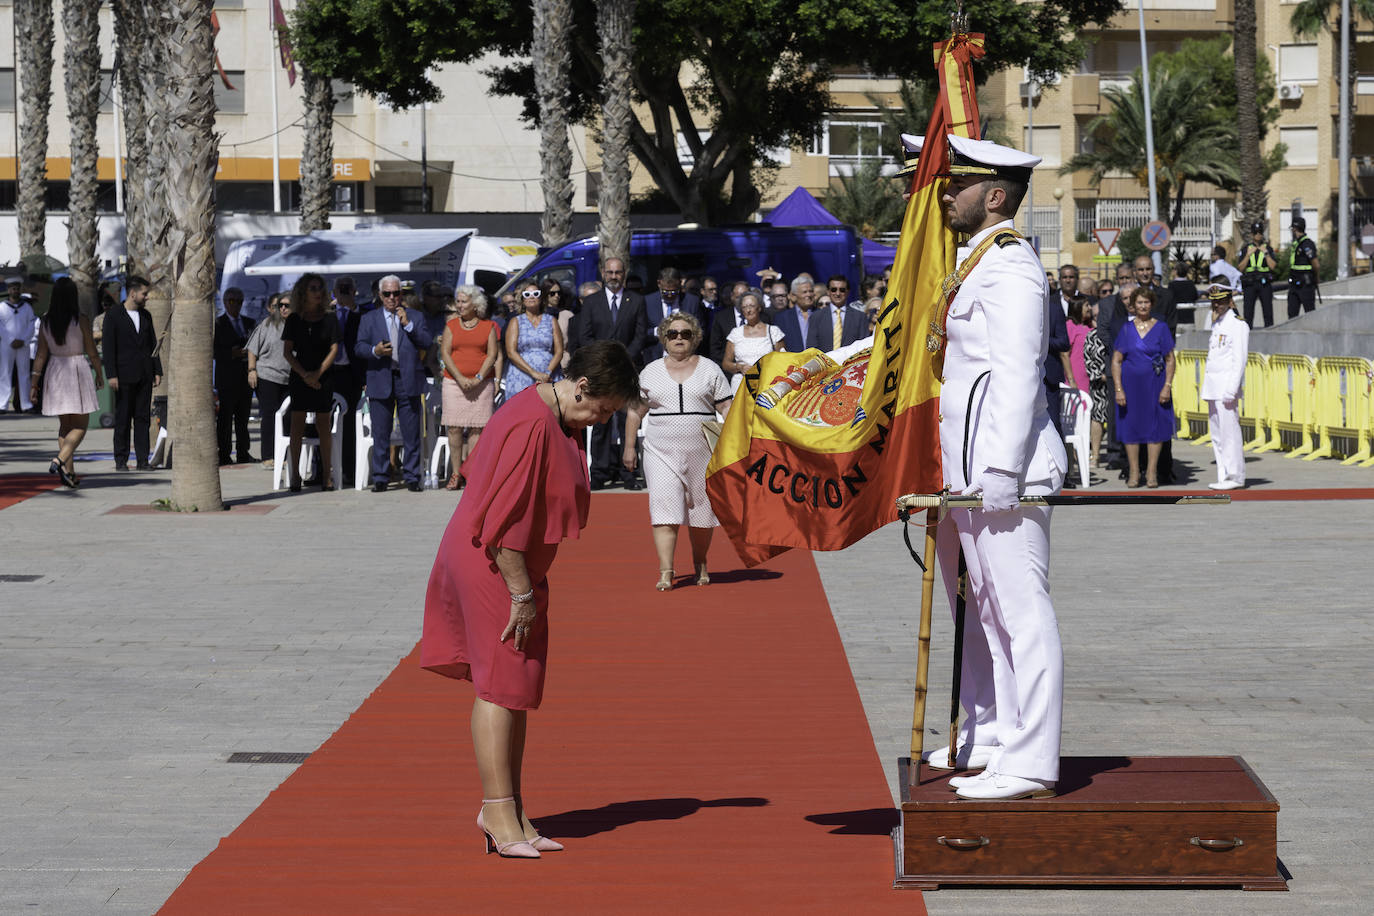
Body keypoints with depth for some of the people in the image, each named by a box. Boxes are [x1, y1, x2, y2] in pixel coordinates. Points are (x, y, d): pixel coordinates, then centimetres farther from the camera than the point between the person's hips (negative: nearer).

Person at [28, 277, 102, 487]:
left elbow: (41, 355, -1)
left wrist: (34, 381, 4)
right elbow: (92, 353, -6)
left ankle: (69, 472, 13)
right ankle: (60, 460, -22)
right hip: (78, 371, -5)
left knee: (65, 425, 15)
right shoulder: (80, 320, -12)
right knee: (80, 426, 1)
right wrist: (99, 375, 9)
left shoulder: (46, 322, -1)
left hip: (55, 373, 5)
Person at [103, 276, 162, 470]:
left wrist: (157, 371, 9)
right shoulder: (113, 317, -3)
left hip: (144, 375, 4)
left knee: (143, 418, 3)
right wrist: (111, 375, -12)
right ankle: (121, 460, 4)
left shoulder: (146, 316, 13)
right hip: (125, 375, -4)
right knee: (123, 419, -1)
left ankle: (142, 460, 3)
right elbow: (108, 348, -5)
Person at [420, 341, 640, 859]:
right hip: (490, 567, -10)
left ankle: (507, 810, 17)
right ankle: (499, 814, -6)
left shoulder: (561, 422, 9)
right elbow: (504, 519, -25)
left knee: (519, 687, 11)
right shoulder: (531, 425, -23)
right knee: (501, 685, -8)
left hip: (520, 569, 10)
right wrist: (522, 594, -22)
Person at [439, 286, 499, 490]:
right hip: (454, 381, 1)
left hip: (481, 383, -1)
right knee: (454, 428, -4)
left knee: (476, 428, -5)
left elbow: (492, 354, 1)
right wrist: (460, 378, -10)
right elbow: (445, 353, 3)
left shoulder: (488, 327, 7)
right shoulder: (451, 326, 10)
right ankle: (456, 474, 0)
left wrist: (478, 378, -12)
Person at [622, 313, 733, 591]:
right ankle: (665, 573, -16)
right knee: (664, 509, -12)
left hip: (702, 452, 0)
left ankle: (700, 565, 28)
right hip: (662, 451, 0)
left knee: (701, 511, 8)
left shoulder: (710, 370, 7)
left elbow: (726, 408, 5)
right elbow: (636, 411, 12)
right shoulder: (651, 372, 9)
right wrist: (629, 447, 9)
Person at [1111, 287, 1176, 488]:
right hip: (1131, 384, 1)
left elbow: (1170, 360, 2)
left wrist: (1167, 386, -8)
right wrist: (1118, 389, -7)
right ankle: (1133, 473, 10)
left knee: (1155, 426, 0)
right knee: (1131, 426, 3)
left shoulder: (1161, 328, 2)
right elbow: (1116, 361, 2)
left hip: (1154, 385, -1)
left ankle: (1152, 473, 7)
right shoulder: (1126, 329, 4)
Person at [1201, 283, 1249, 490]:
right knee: (1216, 434, 8)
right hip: (1213, 388, 9)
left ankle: (1235, 477, -7)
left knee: (1229, 432, -9)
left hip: (1227, 386, -9)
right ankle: (1224, 476, 12)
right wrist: (1205, 387, 19)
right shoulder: (1217, 325, 19)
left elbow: (1239, 359, -13)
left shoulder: (1238, 325, -8)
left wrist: (1231, 389, -19)